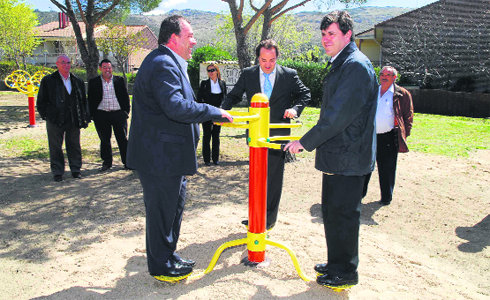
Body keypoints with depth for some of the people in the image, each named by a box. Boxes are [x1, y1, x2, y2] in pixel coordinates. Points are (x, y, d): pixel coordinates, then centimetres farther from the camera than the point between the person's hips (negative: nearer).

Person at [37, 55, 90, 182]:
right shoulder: (48, 80, 3)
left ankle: (75, 169, 20)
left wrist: (85, 117, 8)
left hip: (74, 120, 2)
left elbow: (83, 101, 16)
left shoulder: (78, 81, 12)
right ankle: (57, 172, 15)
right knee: (56, 147, 4)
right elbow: (41, 101, 5)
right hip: (55, 120, -2)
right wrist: (45, 115, -4)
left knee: (74, 145, 8)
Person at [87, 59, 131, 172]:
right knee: (104, 140, 7)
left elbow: (125, 97, 9)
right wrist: (92, 115, 0)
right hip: (101, 115, 1)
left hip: (118, 113, 0)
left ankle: (127, 162, 12)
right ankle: (107, 162, 19)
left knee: (122, 139, 3)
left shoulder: (119, 80, 8)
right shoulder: (93, 82, 7)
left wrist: (126, 111, 3)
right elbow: (91, 100, 7)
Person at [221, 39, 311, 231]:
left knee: (274, 176, 2)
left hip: (278, 133, -2)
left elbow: (305, 94, 9)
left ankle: (269, 218, 15)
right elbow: (234, 95, 12)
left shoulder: (289, 75, -1)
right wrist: (222, 111, -5)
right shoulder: (247, 74, 5)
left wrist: (295, 108, -11)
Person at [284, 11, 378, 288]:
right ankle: (336, 263, 34)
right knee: (332, 211, 18)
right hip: (336, 154, 10)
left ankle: (346, 272, 19)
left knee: (343, 215, 2)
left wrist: (306, 141, -18)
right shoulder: (341, 65, 15)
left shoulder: (357, 66, -17)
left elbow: (339, 115, -23)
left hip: (348, 158, -10)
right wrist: (313, 140, 19)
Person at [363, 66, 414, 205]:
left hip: (389, 138, -3)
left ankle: (386, 197, 20)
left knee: (387, 169, 5)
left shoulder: (402, 94, 1)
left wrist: (404, 135, -4)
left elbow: (408, 116, 2)